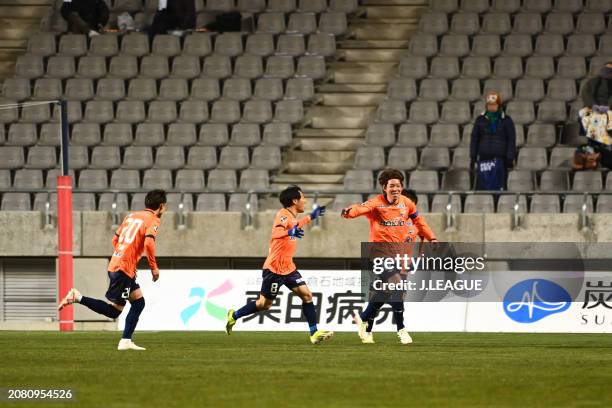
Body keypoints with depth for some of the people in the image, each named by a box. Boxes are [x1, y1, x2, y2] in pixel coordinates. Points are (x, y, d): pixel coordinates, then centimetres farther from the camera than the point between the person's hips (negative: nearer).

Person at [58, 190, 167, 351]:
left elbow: (115, 239, 22)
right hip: (124, 269, -9)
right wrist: (154, 267, -10)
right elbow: (148, 242, -20)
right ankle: (77, 297, -13)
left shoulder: (132, 215, 20)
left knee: (138, 302, 15)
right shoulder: (153, 220, -4)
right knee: (113, 311, -6)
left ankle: (126, 341, 12)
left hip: (115, 264, 9)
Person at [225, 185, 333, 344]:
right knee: (265, 304, 2)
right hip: (275, 268, -8)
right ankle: (234, 315, 20)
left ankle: (314, 333, -4)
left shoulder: (292, 216, 11)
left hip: (288, 268, 8)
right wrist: (290, 232, -55)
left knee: (306, 295, -3)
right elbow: (276, 233, -36)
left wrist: (311, 217, 39)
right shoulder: (283, 215, -16)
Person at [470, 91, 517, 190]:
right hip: (484, 158, 2)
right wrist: (473, 158, 4)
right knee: (482, 187, -5)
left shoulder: (506, 120, 4)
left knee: (498, 188, -7)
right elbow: (474, 139, 9)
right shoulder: (480, 120, 8)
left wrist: (510, 159, -6)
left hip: (500, 159, -1)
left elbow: (511, 140, 1)